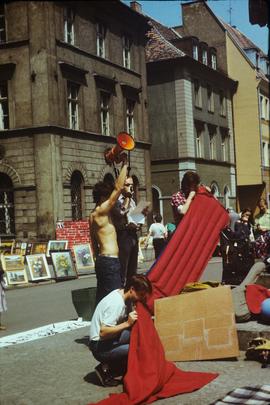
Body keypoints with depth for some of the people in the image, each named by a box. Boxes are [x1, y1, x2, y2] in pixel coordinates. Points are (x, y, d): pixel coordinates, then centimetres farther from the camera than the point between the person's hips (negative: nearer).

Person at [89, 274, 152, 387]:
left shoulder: (120, 293, 3)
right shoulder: (116, 303, -24)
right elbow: (103, 333, -28)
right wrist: (127, 323, -28)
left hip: (109, 341, 10)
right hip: (100, 346, -10)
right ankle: (106, 368, -7)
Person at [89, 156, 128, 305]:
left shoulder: (93, 215, 16)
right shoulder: (102, 211, -11)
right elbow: (118, 188, -16)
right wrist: (125, 164, -8)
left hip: (101, 260, 10)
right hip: (110, 261, -10)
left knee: (102, 297, 11)